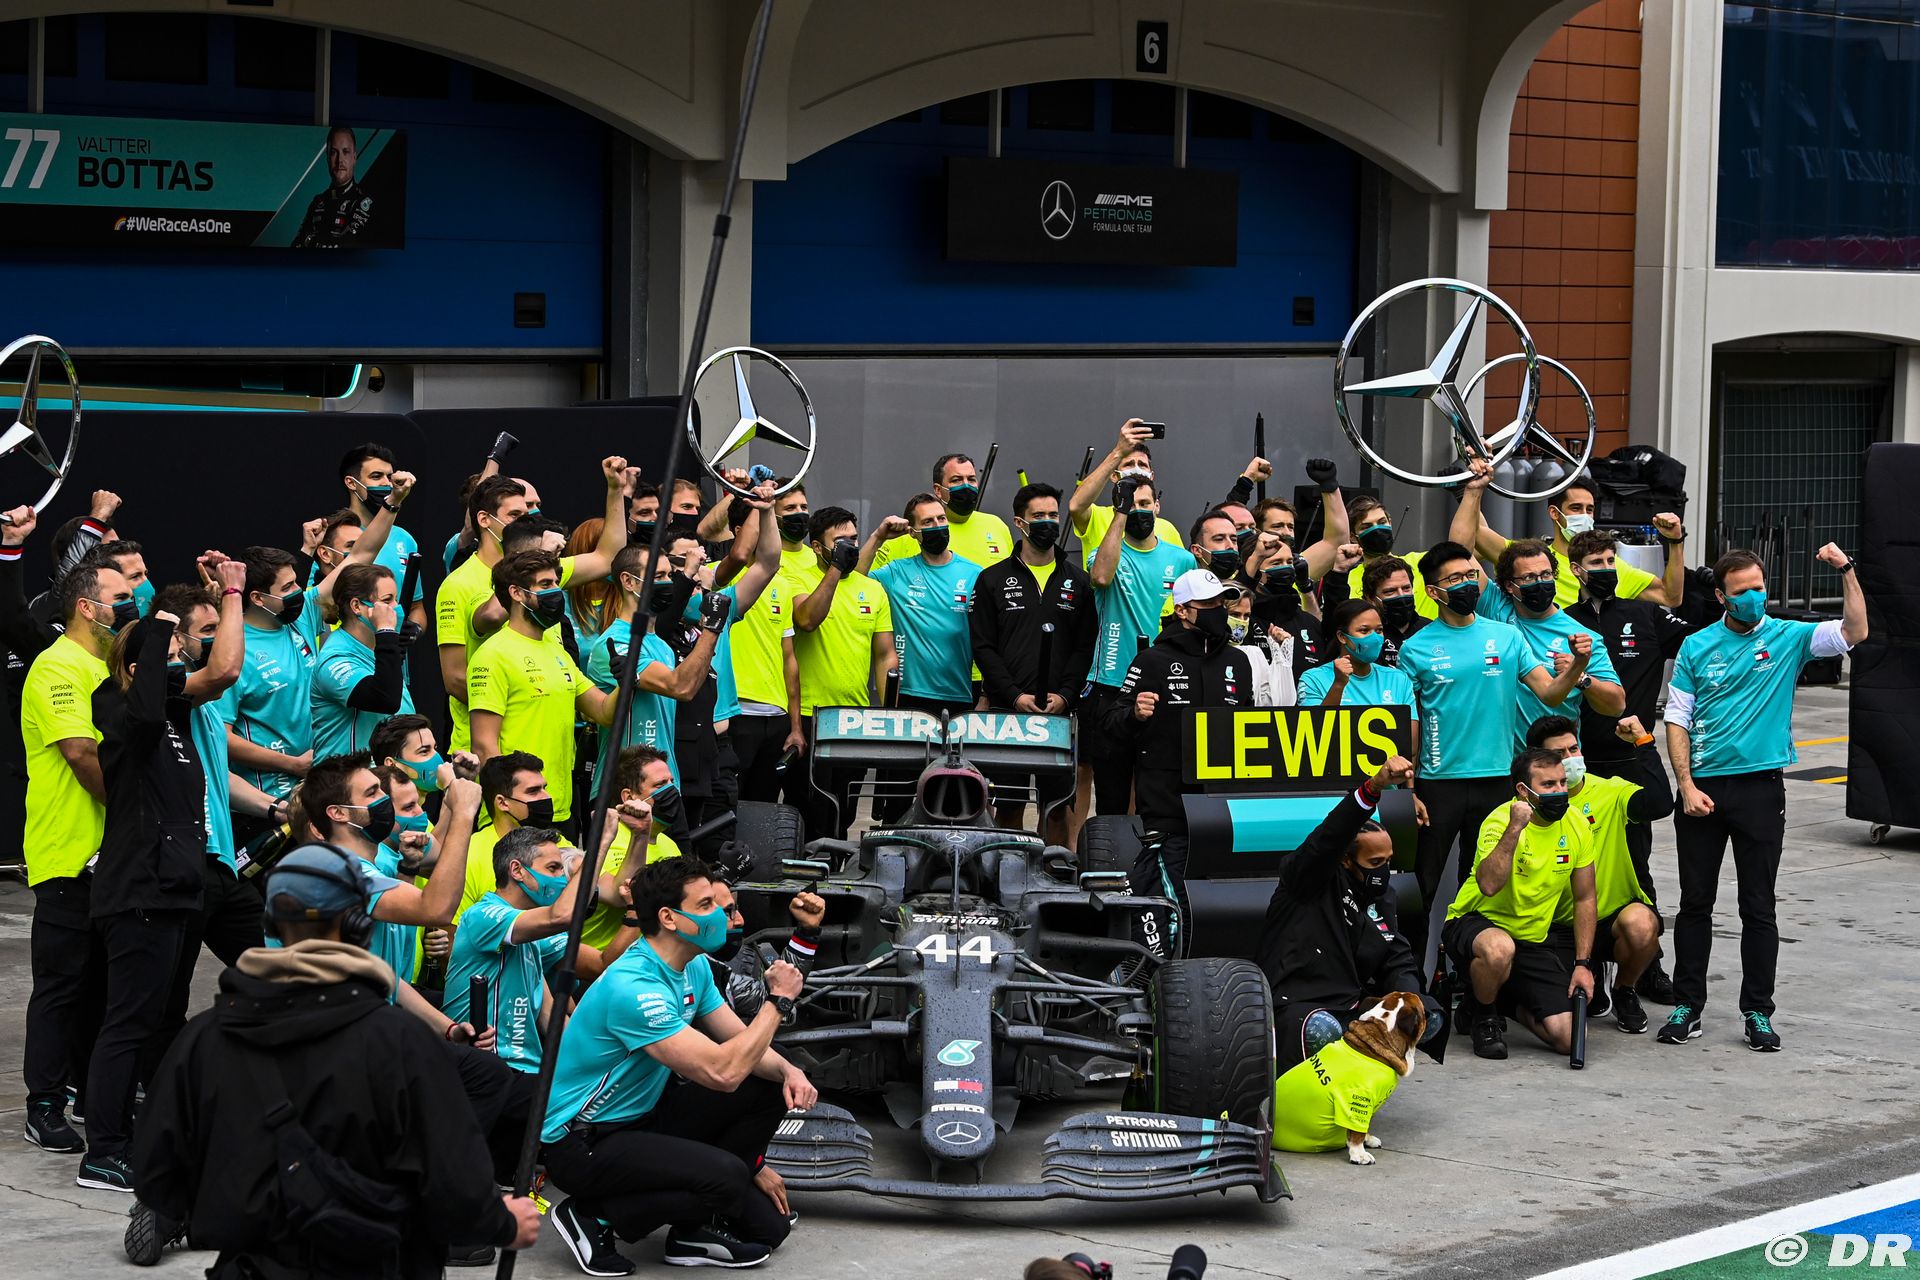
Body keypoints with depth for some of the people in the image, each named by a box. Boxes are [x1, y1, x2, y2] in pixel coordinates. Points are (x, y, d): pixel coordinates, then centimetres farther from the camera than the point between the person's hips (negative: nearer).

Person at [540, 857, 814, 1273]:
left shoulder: (694, 967, 2)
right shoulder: (633, 988, -28)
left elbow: (741, 1042, 9)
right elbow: (723, 1072, -32)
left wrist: (788, 1071, -13)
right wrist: (778, 1000, -21)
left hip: (643, 1114, 10)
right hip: (580, 1142, -10)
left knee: (771, 1090, 1)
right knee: (726, 1174, -28)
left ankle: (699, 1225, 6)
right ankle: (594, 1217, -8)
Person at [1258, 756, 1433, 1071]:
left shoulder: (1382, 897, 13)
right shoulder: (1312, 878, -9)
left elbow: (1398, 963, 13)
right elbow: (1328, 837, -30)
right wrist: (1375, 786, -46)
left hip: (1350, 1006, 8)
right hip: (1292, 1005, -8)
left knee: (1429, 1017, -8)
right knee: (1321, 1031, -40)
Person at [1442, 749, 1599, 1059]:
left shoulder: (1577, 826, -3)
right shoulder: (1500, 821, -20)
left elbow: (1584, 900, 6)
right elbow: (1489, 885, -38)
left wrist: (1583, 964, -1)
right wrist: (1515, 828, -41)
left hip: (1537, 936, 5)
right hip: (1475, 924, -5)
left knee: (1568, 1038, -11)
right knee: (1499, 949, -43)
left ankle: (1518, 1005, 24)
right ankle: (1482, 1015, -8)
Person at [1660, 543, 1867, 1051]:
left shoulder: (1788, 638, 3)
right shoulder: (1696, 647, 5)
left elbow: (1854, 632, -10)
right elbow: (1677, 720, 4)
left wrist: (1847, 570, -19)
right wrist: (1688, 786, -5)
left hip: (1761, 788, -1)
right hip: (1703, 788, 1)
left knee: (1758, 907, 3)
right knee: (1695, 902, 6)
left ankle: (1758, 1011, 10)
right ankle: (1687, 1006, 15)